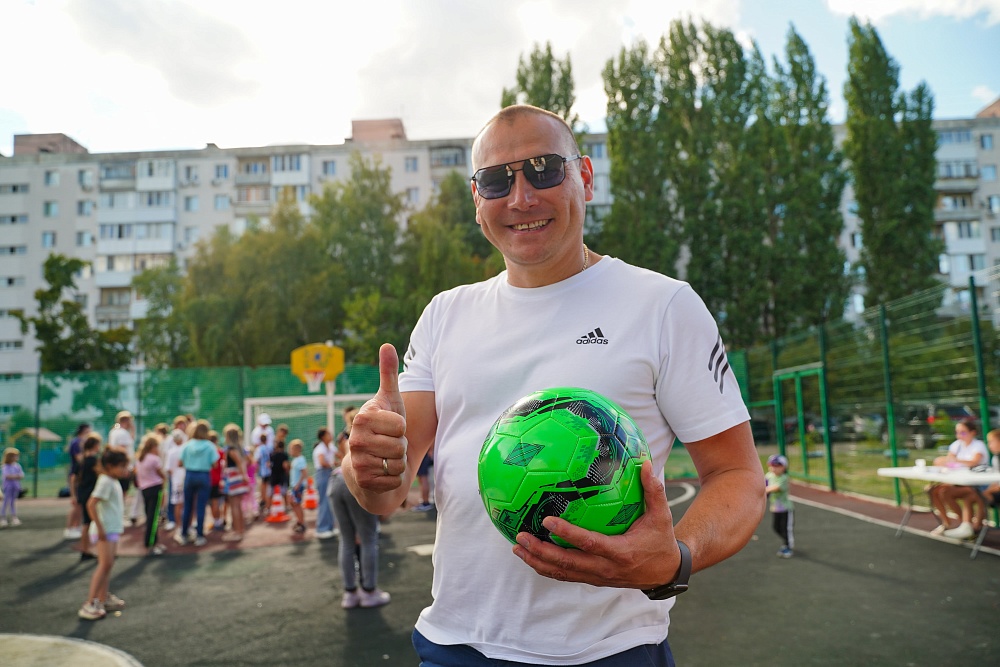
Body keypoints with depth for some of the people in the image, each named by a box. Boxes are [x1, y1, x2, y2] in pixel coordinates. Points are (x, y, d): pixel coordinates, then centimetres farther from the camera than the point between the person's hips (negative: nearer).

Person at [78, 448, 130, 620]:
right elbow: (91, 504, -25)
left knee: (108, 565, 14)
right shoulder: (105, 482, -17)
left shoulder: (114, 481, 12)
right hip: (105, 530, -10)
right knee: (105, 564, -12)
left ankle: (103, 599, 23)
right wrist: (100, 528, -25)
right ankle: (89, 605, -9)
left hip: (113, 529, 10)